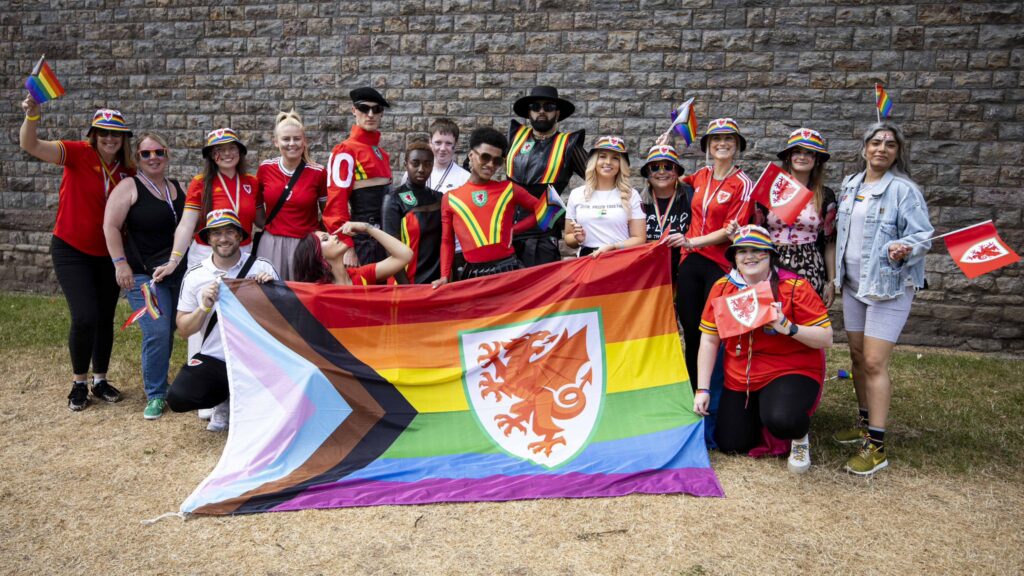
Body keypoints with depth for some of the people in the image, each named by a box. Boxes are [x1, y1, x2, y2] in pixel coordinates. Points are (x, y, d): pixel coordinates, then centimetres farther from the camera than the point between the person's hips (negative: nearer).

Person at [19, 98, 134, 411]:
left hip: (107, 254, 4)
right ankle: (78, 383, 10)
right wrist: (32, 116, -46)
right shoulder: (79, 153, -13)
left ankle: (100, 381, 29)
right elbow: (30, 145, -27)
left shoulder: (128, 170, -3)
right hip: (71, 250, -4)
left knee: (105, 318, 11)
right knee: (85, 317, -13)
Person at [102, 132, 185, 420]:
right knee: (157, 333, -14)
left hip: (180, 272, 6)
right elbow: (111, 226, -10)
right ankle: (155, 395, 0)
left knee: (169, 332, 10)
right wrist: (121, 263, -16)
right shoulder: (129, 187, -5)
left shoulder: (178, 188, 11)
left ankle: (159, 379, 28)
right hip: (144, 275, -5)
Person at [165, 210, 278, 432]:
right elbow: (183, 330, 4)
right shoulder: (194, 275, 3)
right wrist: (204, 308, -15)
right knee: (177, 398, -21)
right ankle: (227, 400, 11)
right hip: (213, 360, 2)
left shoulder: (262, 268, -1)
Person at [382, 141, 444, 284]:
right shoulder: (395, 199, -9)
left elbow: (446, 241, 10)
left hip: (437, 280, 5)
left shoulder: (439, 198, 5)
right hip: (409, 282, -4)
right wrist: (406, 288, -15)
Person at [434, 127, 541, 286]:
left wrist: (513, 229, 4)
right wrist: (445, 276, -1)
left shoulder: (508, 189, 6)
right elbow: (447, 242, 10)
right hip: (473, 274, 0)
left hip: (508, 268, 0)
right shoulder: (450, 198, 6)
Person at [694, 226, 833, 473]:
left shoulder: (795, 287, -14)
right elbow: (709, 341, -1)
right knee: (730, 444, 5)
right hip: (740, 379, 5)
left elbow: (826, 338, -13)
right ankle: (757, 411, 37)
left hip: (791, 371, -4)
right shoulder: (722, 288, -3)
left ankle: (800, 438, 4)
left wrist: (788, 328, -31)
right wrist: (702, 390, -5)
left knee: (781, 420, -34)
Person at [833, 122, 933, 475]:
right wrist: (834, 277, 13)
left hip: (889, 286, -7)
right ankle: (864, 423, 31)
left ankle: (876, 447, -3)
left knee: (875, 363, -9)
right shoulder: (850, 185, 9)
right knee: (857, 356, 14)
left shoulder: (904, 190, -11)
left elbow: (922, 236, -13)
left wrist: (904, 248, -32)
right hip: (853, 284, 7)